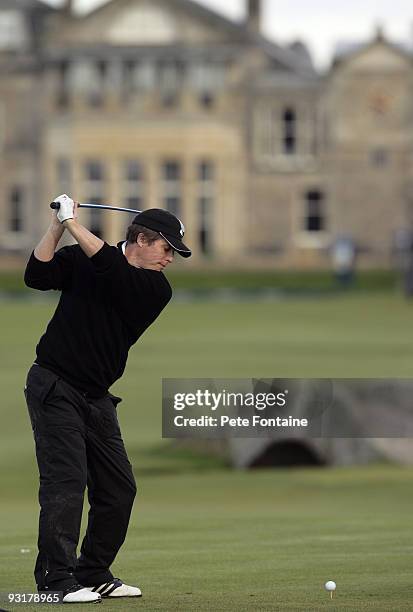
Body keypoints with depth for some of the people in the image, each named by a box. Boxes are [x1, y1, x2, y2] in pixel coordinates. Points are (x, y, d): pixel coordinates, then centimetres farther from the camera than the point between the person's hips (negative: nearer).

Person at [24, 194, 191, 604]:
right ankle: (55, 578, -16)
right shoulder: (80, 259, -2)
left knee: (119, 488, 5)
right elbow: (37, 275, -13)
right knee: (67, 479, -15)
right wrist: (58, 225, -20)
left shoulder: (156, 289, 1)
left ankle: (93, 574, 17)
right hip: (54, 386, -5)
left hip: (96, 397, 5)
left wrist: (73, 223, -17)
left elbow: (112, 270, -16)